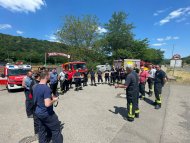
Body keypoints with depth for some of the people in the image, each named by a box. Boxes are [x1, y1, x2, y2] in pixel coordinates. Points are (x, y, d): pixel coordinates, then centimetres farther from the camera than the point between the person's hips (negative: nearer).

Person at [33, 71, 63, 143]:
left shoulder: (35, 87, 2)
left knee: (42, 130, 21)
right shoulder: (46, 88, -27)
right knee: (56, 129, 8)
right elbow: (47, 104, -33)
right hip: (47, 114, -8)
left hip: (38, 112, 9)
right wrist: (54, 99, -15)